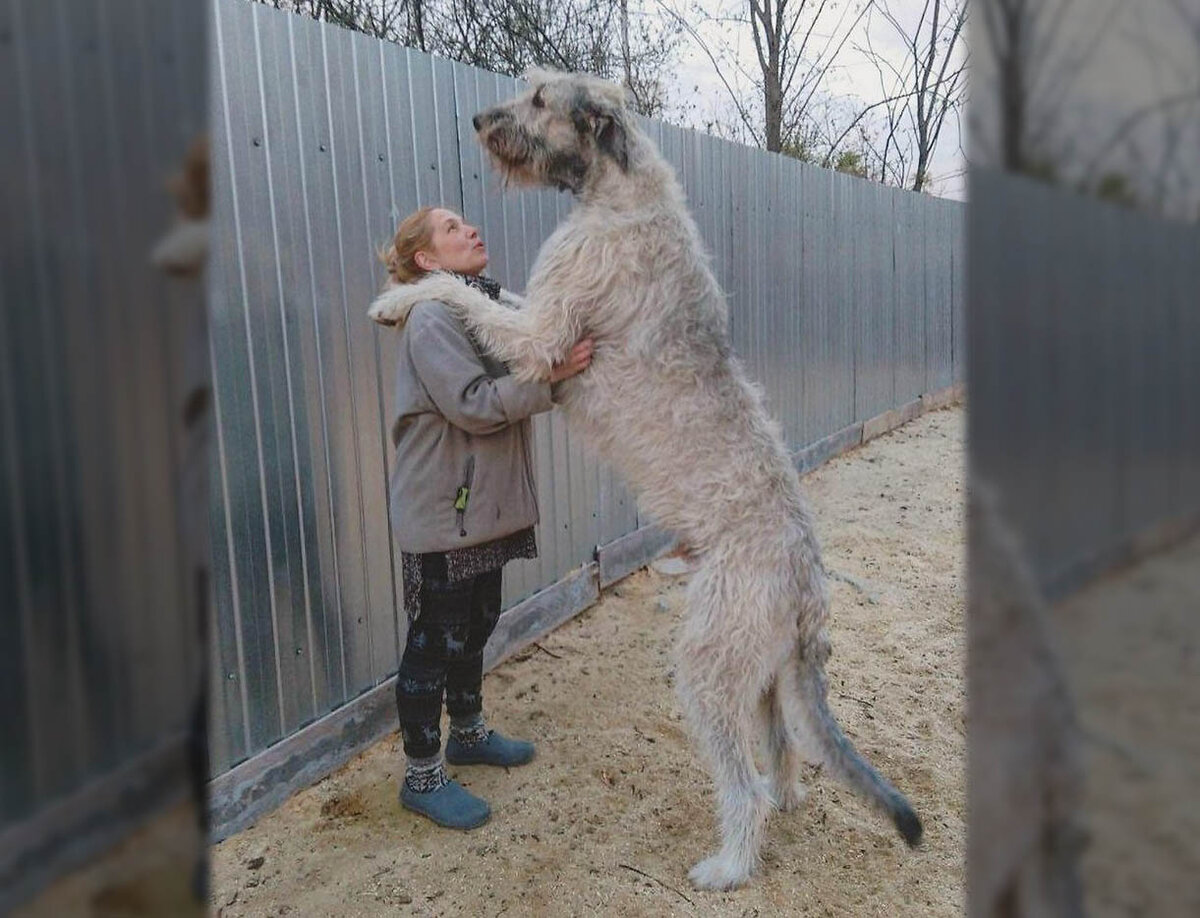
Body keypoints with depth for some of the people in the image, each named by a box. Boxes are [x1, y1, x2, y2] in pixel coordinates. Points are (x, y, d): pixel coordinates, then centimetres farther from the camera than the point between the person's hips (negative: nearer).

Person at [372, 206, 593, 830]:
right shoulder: (432, 317, -17)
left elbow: (506, 396, 10)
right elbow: (473, 405, -24)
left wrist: (567, 353, -4)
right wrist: (551, 373, -28)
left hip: (485, 502, 9)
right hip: (440, 512, -9)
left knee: (476, 624, 21)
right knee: (435, 638, 2)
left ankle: (467, 733, 40)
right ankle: (422, 776, 18)